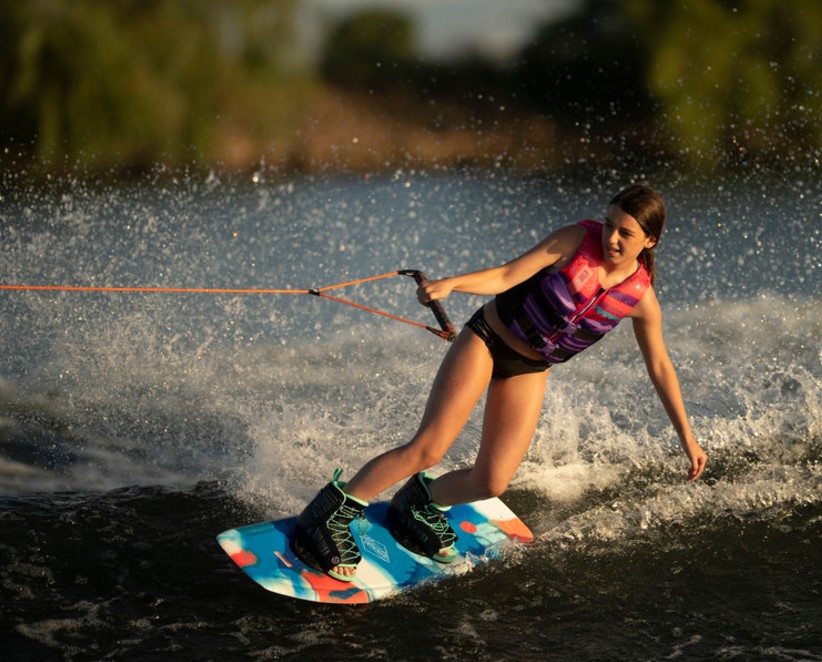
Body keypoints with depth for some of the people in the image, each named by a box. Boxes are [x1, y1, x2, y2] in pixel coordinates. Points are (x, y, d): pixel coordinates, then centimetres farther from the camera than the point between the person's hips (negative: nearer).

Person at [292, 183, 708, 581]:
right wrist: (452, 284, -36)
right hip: (487, 339, -4)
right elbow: (509, 275, -18)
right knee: (427, 451, -12)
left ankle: (423, 503, 24)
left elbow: (660, 368, 1)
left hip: (529, 370, 4)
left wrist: (686, 437, 4)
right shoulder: (576, 240, -18)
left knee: (491, 484, -6)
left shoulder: (640, 298, -10)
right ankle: (331, 513, -2)